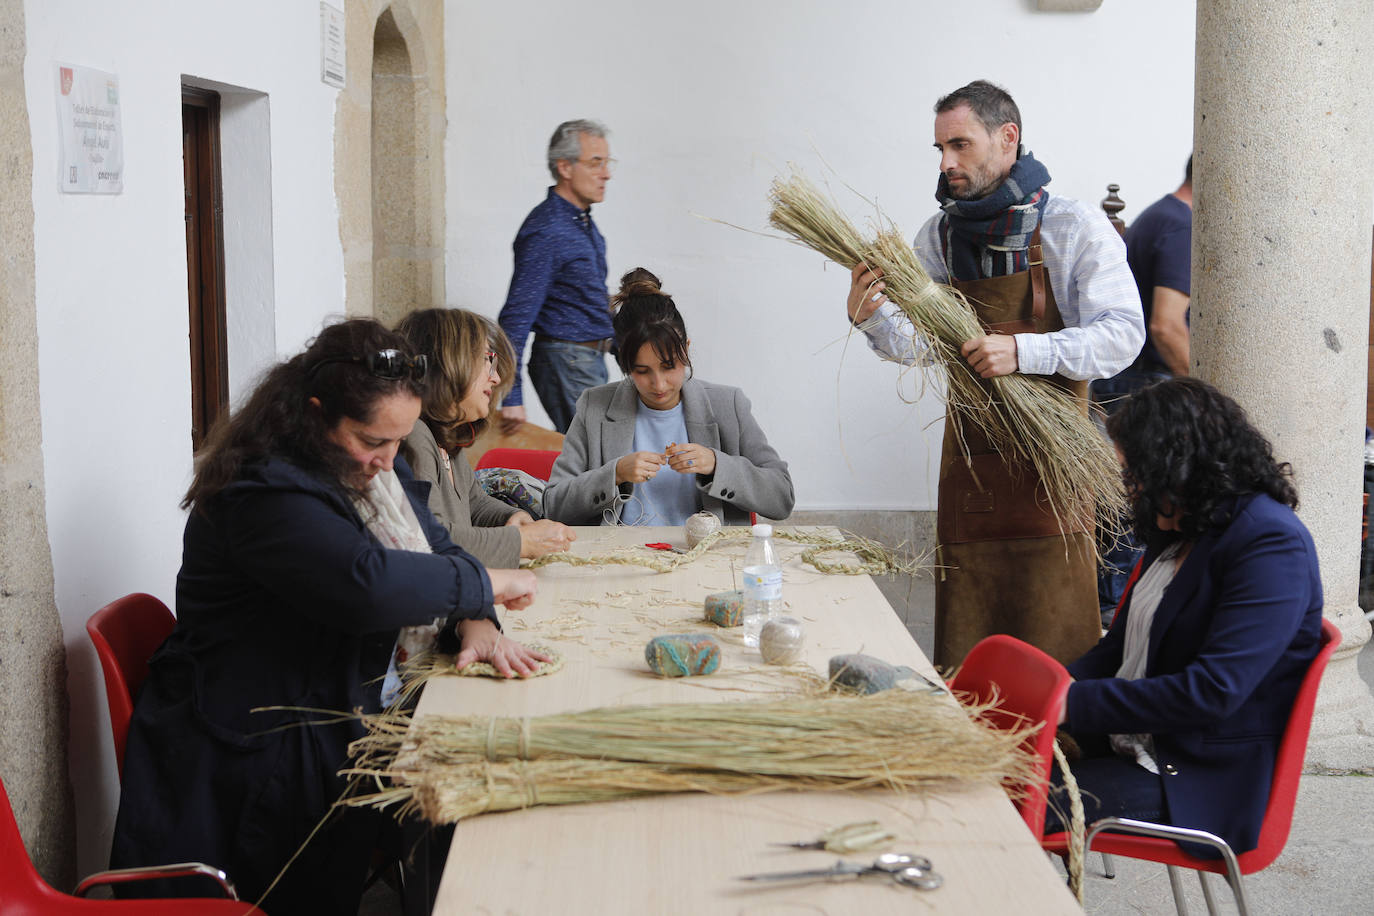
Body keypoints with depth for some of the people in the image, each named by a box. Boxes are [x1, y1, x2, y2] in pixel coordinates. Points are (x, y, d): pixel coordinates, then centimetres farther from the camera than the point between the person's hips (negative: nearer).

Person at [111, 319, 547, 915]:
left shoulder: (371, 468, 12)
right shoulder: (264, 494, -19)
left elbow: (437, 552, 14)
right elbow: (367, 584, -32)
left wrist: (475, 624, -9)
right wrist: (487, 584, -20)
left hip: (359, 718, 9)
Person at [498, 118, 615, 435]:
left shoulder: (584, 222, 12)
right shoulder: (546, 231, -18)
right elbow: (516, 317, -22)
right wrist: (512, 397, -26)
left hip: (592, 360, 10)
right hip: (566, 361, -10)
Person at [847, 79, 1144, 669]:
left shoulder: (1075, 228, -4)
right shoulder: (939, 236, 10)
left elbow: (1123, 332, -13)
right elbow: (918, 343, 10)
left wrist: (1024, 352, -26)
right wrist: (872, 319, -12)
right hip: (969, 454, 4)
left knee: (1054, 642, -3)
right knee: (965, 654, 6)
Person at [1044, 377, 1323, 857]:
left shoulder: (1274, 545, -17)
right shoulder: (1179, 531, 13)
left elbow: (1213, 692, -25)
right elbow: (1118, 648, 17)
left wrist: (1075, 702, -23)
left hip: (1205, 781, -9)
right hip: (1130, 744, 9)